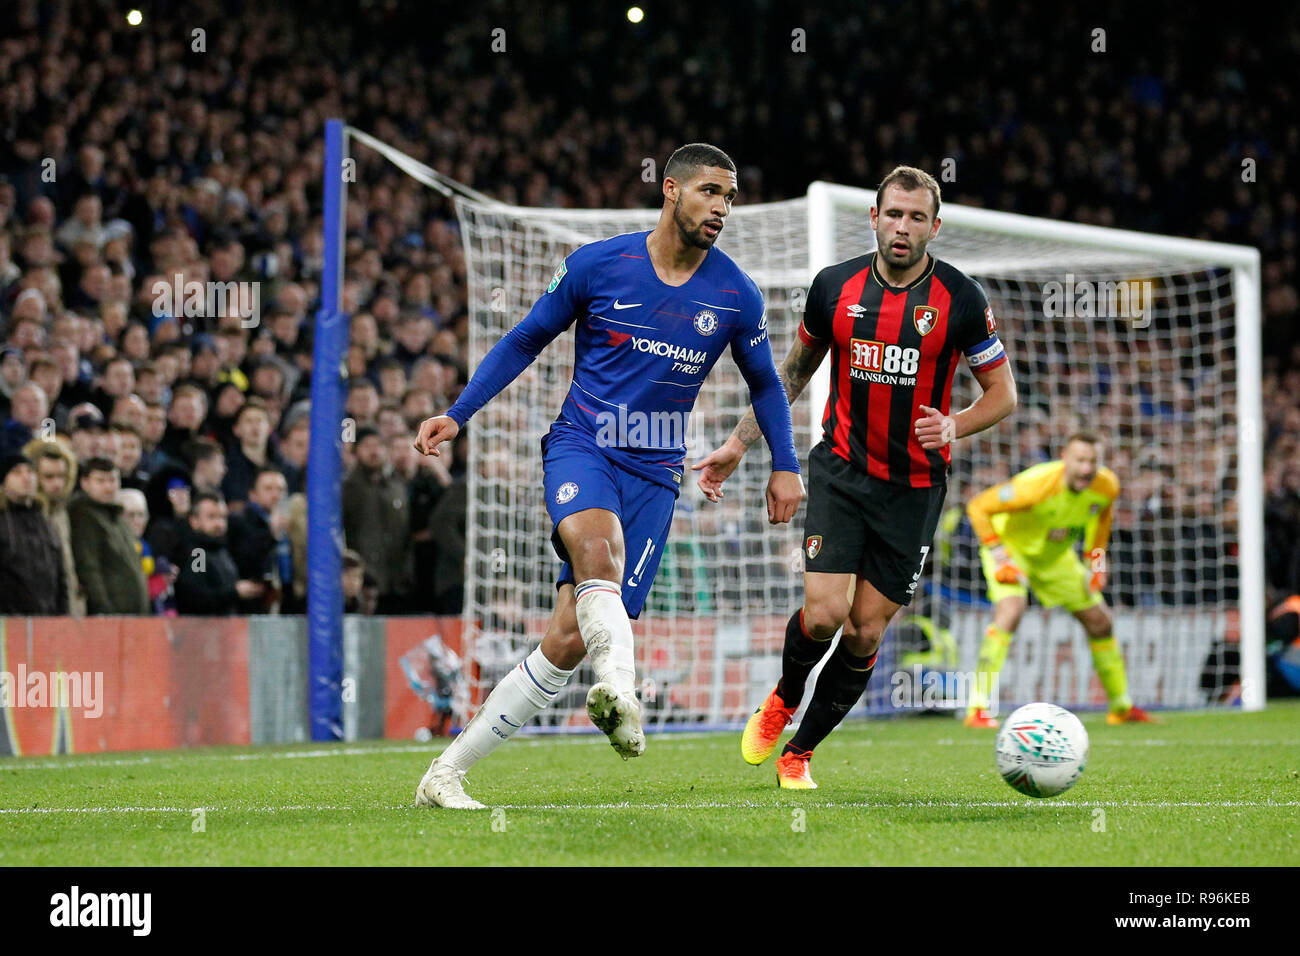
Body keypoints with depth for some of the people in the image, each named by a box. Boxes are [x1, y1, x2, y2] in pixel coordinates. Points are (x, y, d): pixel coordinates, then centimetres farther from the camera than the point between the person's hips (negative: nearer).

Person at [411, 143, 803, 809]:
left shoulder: (736, 296, 3)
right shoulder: (597, 265, -3)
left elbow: (763, 383, 20)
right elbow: (527, 339, 10)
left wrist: (785, 466, 10)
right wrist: (457, 415, 4)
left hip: (655, 475, 2)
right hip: (580, 447, -2)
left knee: (570, 640, -6)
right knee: (599, 548, -37)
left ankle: (447, 773, 1)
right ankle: (621, 691, -59)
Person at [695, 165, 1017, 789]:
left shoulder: (960, 299, -8)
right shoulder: (835, 286, -2)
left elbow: (1002, 392, 1)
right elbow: (795, 370, 15)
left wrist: (954, 426, -20)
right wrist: (738, 444, 13)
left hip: (915, 485, 0)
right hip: (841, 472, 0)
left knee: (866, 632, -1)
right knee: (824, 613, -16)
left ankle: (799, 752, 18)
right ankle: (783, 700, 17)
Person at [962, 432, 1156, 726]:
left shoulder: (1107, 485, -20)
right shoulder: (1036, 485, -38)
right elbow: (978, 506, -28)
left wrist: (1096, 558, 1)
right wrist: (998, 554, -32)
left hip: (1055, 555, 6)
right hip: (1010, 546, -6)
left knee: (1099, 622, 9)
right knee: (1011, 611, -32)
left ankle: (1121, 707, 29)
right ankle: (978, 708, -31)